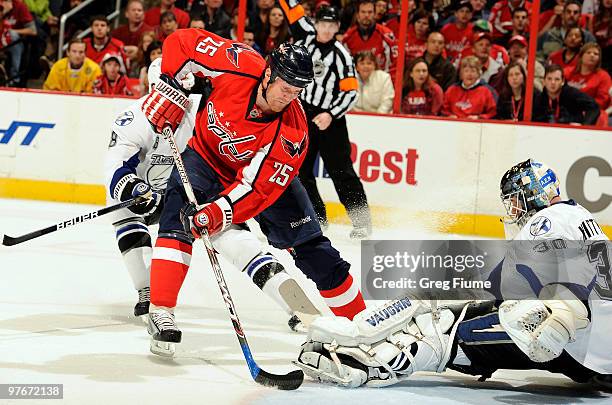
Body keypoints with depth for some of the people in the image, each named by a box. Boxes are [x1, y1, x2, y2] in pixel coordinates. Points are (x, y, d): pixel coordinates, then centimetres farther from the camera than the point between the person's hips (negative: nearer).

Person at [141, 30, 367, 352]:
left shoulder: (292, 132, -33)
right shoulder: (238, 66, -32)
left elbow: (258, 187, -35)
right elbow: (182, 41, -19)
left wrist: (219, 211, -48)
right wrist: (169, 86, -25)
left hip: (265, 173, 0)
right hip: (207, 154, 0)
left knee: (310, 247, -1)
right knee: (179, 215, -26)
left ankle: (359, 318, 14)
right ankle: (161, 310, -25)